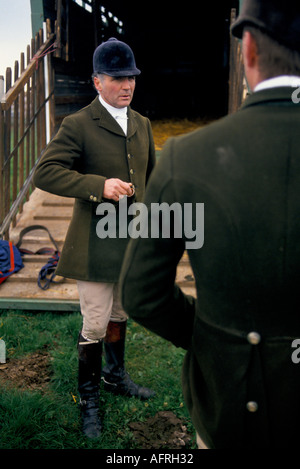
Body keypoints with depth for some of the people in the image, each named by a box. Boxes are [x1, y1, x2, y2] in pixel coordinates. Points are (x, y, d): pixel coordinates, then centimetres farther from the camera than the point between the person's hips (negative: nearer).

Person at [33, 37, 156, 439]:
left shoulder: (142, 125, 10)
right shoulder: (78, 126, -11)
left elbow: (152, 176, 21)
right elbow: (44, 173, -19)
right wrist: (99, 186, -28)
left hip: (134, 240, 6)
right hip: (96, 244, -6)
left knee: (120, 316, 22)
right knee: (95, 326, 3)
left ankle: (116, 376, 44)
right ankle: (88, 399, 24)